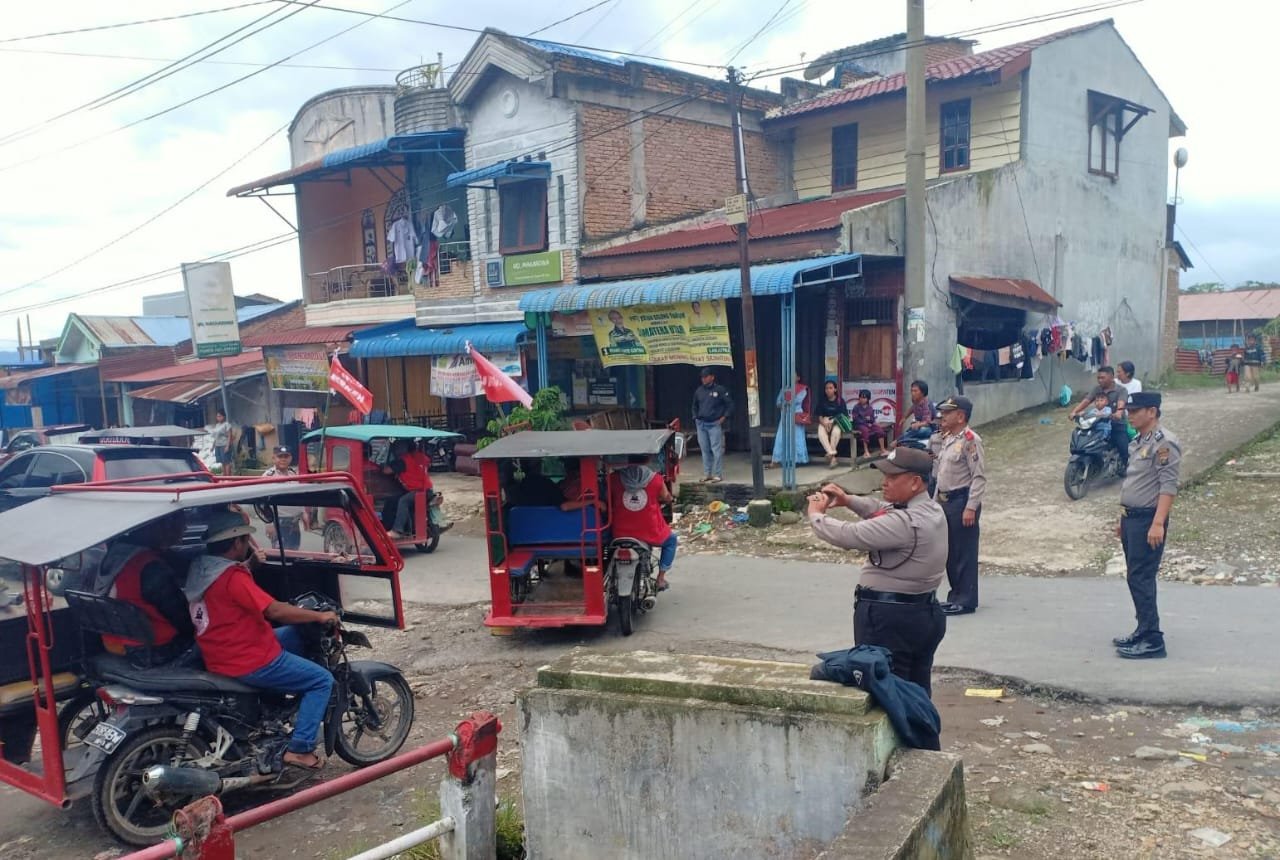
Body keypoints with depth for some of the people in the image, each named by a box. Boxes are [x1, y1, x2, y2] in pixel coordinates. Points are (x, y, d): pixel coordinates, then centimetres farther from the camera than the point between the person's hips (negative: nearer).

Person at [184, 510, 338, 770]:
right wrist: (319, 616, -14)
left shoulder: (200, 569, 6)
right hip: (249, 663, -10)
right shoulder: (232, 577, -23)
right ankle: (300, 749, -2)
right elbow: (275, 611, -25)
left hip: (223, 654, 10)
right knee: (322, 680, -1)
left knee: (295, 634, 24)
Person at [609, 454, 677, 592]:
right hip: (650, 533, -1)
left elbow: (608, 501, 6)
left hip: (621, 534, 2)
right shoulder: (655, 479, -9)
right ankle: (661, 578, 24)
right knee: (671, 540, 29)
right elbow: (666, 498, 8)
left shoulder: (614, 478, -7)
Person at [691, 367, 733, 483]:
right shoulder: (699, 391, 10)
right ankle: (707, 474, 15)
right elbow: (695, 406, 24)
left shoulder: (720, 390, -4)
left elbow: (730, 404, -1)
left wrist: (724, 417, -7)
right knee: (705, 450, 8)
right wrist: (695, 418, 13)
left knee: (717, 450, -6)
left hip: (715, 424, -5)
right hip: (701, 424, 5)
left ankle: (717, 475, -2)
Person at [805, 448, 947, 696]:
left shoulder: (905, 523, -25)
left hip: (889, 618, -10)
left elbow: (849, 535, -26)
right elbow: (884, 513, 21)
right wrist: (849, 500, 9)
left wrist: (816, 515, -9)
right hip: (926, 613, 10)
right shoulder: (932, 510, 7)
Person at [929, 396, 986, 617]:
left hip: (962, 501, -9)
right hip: (945, 501, 9)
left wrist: (971, 507, -21)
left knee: (965, 553, -2)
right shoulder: (944, 439, 12)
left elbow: (979, 477, -18)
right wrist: (936, 499, 19)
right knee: (950, 551, 15)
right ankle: (956, 594, 27)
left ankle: (966, 601, 6)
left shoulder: (970, 440, -15)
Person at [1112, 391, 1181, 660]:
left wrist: (1158, 524, -26)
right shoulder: (1138, 443, 16)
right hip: (1131, 518, 10)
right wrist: (1123, 519, 22)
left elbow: (1168, 486, -20)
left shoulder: (1164, 443, -14)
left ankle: (1152, 641, -3)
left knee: (1141, 579, -8)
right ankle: (1143, 632, 24)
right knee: (1136, 579, 15)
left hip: (1148, 520, -10)